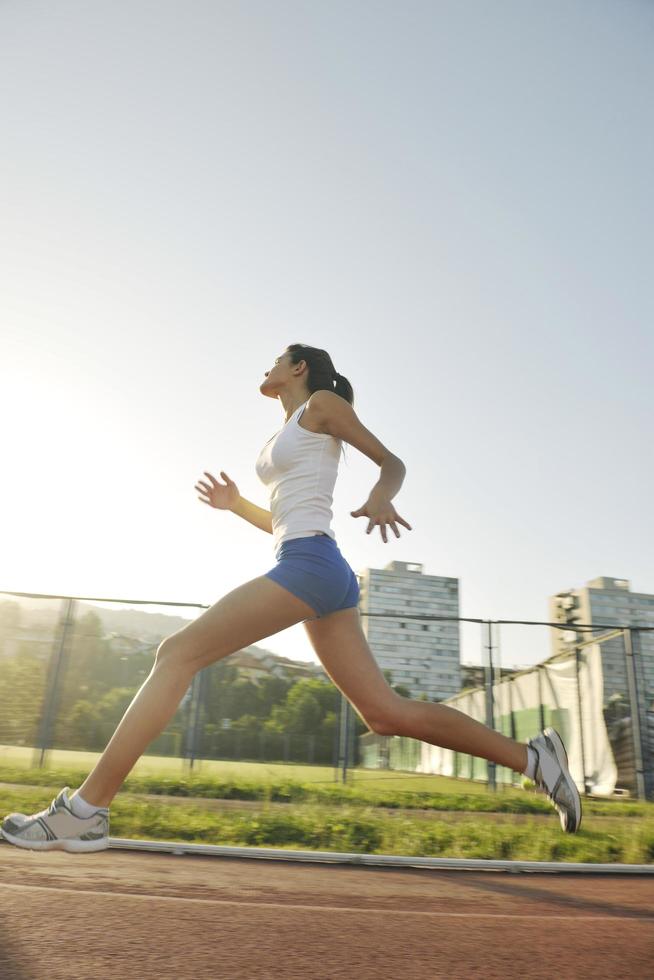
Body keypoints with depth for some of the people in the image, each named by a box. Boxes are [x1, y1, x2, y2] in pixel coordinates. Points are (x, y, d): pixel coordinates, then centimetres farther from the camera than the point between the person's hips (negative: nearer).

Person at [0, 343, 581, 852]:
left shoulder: (322, 403, 9)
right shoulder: (288, 435, 31)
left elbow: (392, 461, 3)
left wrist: (381, 497, -18)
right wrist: (236, 505, 19)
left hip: (310, 563, -9)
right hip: (322, 575, 9)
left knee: (178, 653, -10)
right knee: (386, 713, 4)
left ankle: (85, 811, -7)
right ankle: (530, 757, 8)